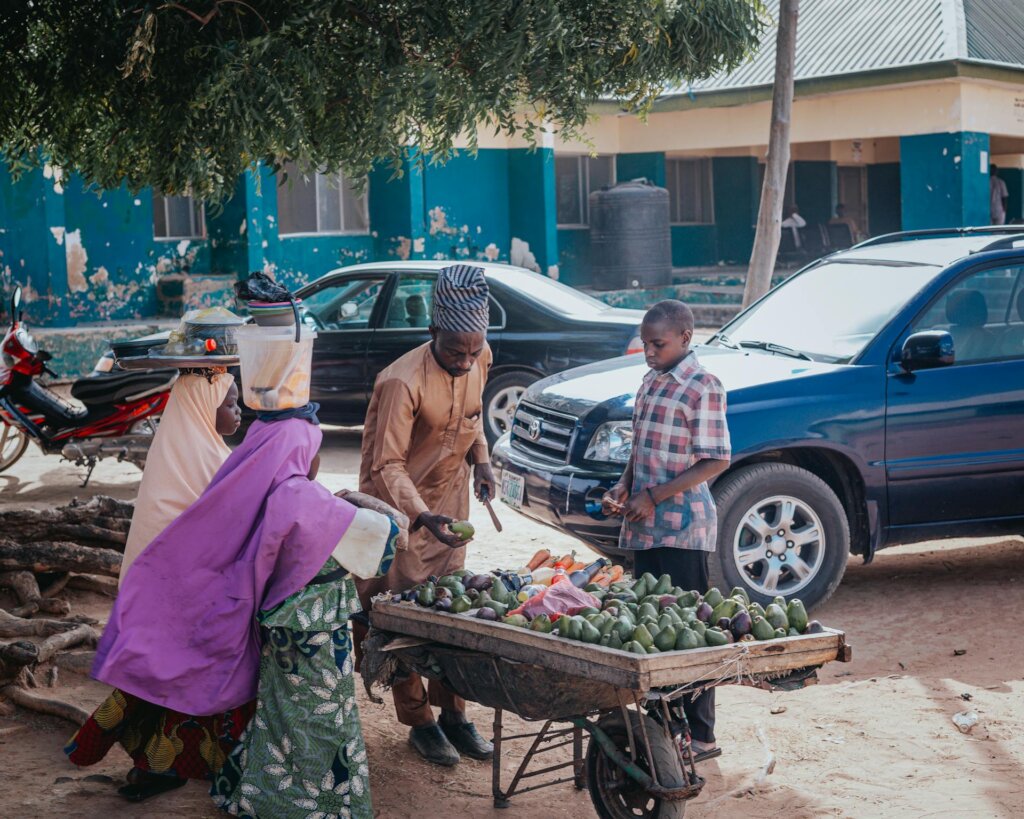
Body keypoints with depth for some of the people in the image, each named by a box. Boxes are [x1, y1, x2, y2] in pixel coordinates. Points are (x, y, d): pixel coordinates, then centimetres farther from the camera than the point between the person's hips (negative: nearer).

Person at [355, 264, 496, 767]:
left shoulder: (479, 360, -7)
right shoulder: (403, 382, -29)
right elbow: (386, 465, -27)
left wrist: (479, 457, 0)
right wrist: (422, 515, -39)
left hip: (450, 499, 6)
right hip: (400, 507, -6)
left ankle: (452, 712, 19)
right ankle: (419, 721, 11)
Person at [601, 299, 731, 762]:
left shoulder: (702, 388, -11)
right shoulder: (651, 381, 14)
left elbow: (715, 462, -14)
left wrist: (654, 497, -16)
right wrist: (622, 490, 5)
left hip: (684, 529, -8)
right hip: (645, 528, 8)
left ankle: (700, 736, 3)